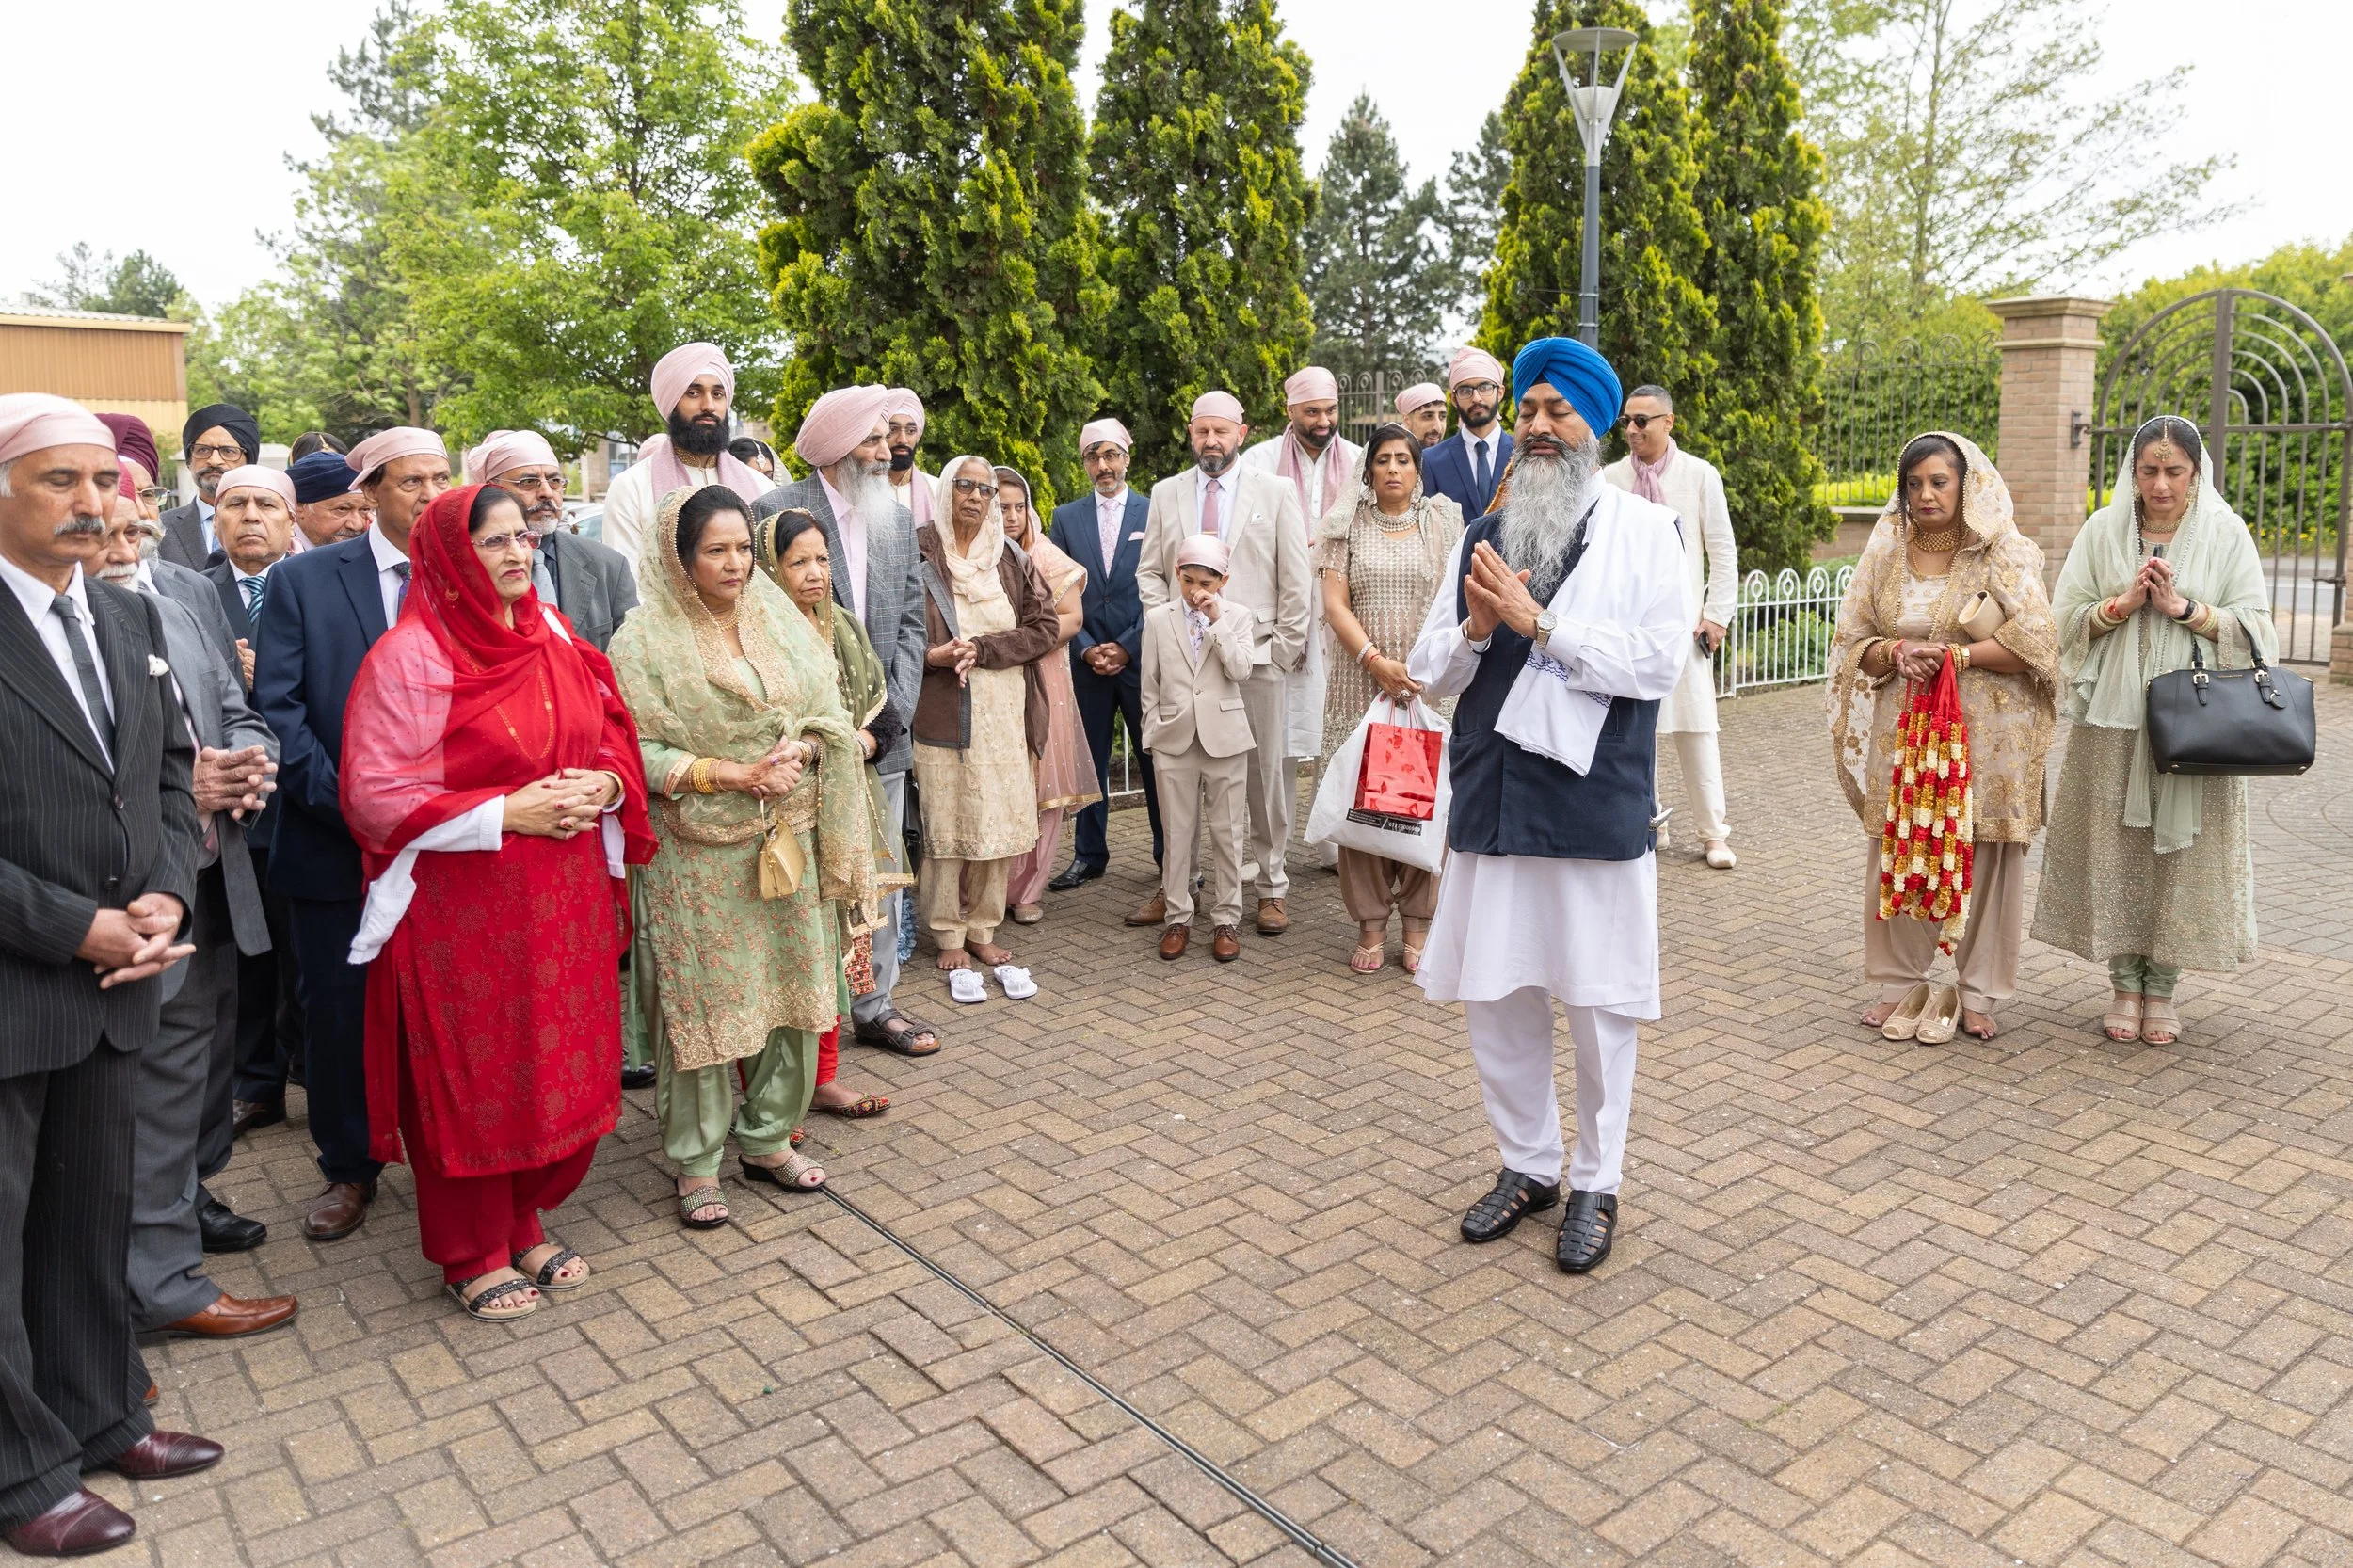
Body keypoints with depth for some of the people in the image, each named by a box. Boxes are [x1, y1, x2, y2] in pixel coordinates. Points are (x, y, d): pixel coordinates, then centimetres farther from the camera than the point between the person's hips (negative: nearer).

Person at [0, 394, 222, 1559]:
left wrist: (165, 899, -4)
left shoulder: (133, 617, 8)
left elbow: (171, 775, 12)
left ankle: (99, 1416, 35)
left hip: (112, 981, 6)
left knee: (94, 1220, 19)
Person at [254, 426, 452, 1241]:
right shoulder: (303, 580, 0)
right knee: (338, 1012, 10)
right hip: (335, 842, 0)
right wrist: (344, 803, -15)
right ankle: (348, 1168, 29)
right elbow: (279, 706, -6)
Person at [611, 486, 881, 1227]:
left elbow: (828, 718, 8)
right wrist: (733, 775, -18)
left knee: (792, 989, 10)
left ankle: (769, 1138, 27)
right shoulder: (645, 640, -6)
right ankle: (697, 1163, 17)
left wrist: (799, 752, -13)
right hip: (700, 851, -4)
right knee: (702, 1001, 2)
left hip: (789, 841, 4)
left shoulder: (779, 621, 8)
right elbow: (638, 750, -11)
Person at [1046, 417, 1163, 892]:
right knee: (1089, 759, 7)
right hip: (1087, 658, 2)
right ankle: (1089, 855, 17)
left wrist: (1127, 646, -7)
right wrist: (1086, 648, -4)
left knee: (1156, 758, 2)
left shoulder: (1155, 514, 2)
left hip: (1142, 656, -2)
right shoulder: (1066, 518, 9)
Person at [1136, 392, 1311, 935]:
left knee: (1265, 775, 2)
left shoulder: (1275, 492, 5)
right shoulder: (1166, 493, 12)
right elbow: (1149, 571, 14)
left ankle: (1271, 889, 13)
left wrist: (1286, 647, -2)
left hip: (1257, 656, -2)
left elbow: (1296, 580, 3)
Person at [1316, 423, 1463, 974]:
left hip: (1429, 681, 0)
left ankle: (1418, 926, 9)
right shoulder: (1348, 524, 8)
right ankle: (1371, 926, 8)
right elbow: (1335, 604, -1)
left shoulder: (1442, 522, 10)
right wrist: (1378, 663, -13)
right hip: (1362, 678, 0)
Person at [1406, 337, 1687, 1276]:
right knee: (1493, 998, 11)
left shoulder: (1642, 529, -1)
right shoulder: (1482, 538, 11)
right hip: (1492, 800, 4)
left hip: (1593, 801, -4)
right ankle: (1528, 1165, 31)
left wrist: (1538, 622, -17)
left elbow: (1660, 660, -13)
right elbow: (1431, 673, 10)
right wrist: (1476, 627, -11)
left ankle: (1596, 1183, 25)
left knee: (1598, 1003, 6)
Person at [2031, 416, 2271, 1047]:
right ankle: (2124, 983, 16)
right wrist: (2126, 603, -12)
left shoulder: (2225, 533, 2)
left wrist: (2184, 608, -13)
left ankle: (2162, 986, 16)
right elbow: (2067, 621, 4)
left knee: (2181, 849, 3)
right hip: (2114, 719, 1)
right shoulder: (2102, 531, 5)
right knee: (2114, 849, 3)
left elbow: (2254, 628, 0)